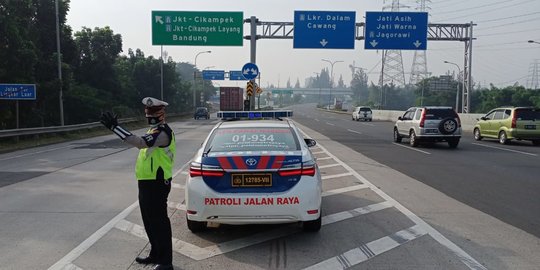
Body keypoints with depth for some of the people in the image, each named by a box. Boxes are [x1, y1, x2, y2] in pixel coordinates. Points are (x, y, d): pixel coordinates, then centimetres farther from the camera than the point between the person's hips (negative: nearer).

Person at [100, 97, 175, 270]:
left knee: (159, 221, -4)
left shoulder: (163, 132, -19)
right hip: (147, 183, 10)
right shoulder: (155, 131, 16)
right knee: (149, 221, 18)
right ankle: (155, 254, 32)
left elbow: (141, 142, -35)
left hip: (156, 184, -10)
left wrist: (115, 127, -36)